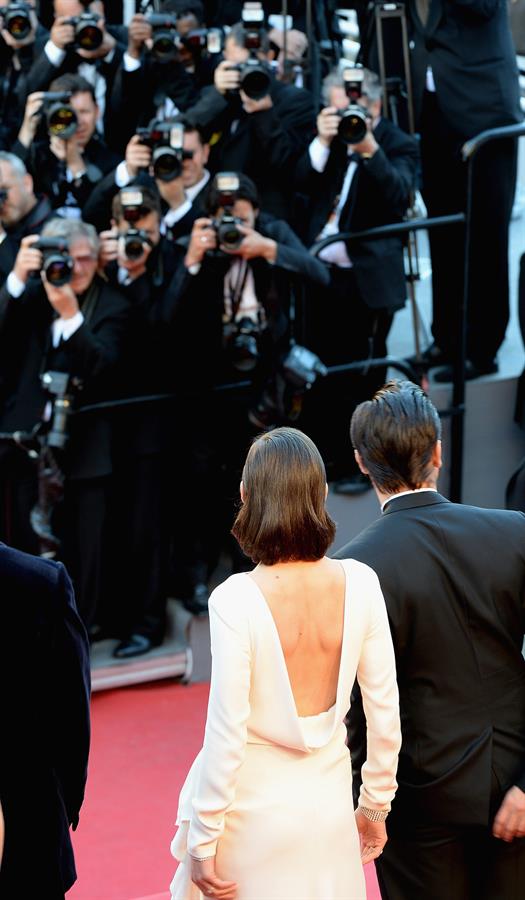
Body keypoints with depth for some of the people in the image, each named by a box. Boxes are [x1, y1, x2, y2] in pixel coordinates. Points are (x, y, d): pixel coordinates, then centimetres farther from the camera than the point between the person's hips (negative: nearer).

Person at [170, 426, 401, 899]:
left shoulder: (235, 600, -20)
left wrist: (202, 843, -7)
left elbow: (226, 735, -17)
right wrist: (376, 804, 13)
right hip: (329, 803, 4)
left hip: (253, 808, -3)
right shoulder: (359, 584, -10)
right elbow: (384, 709, -1)